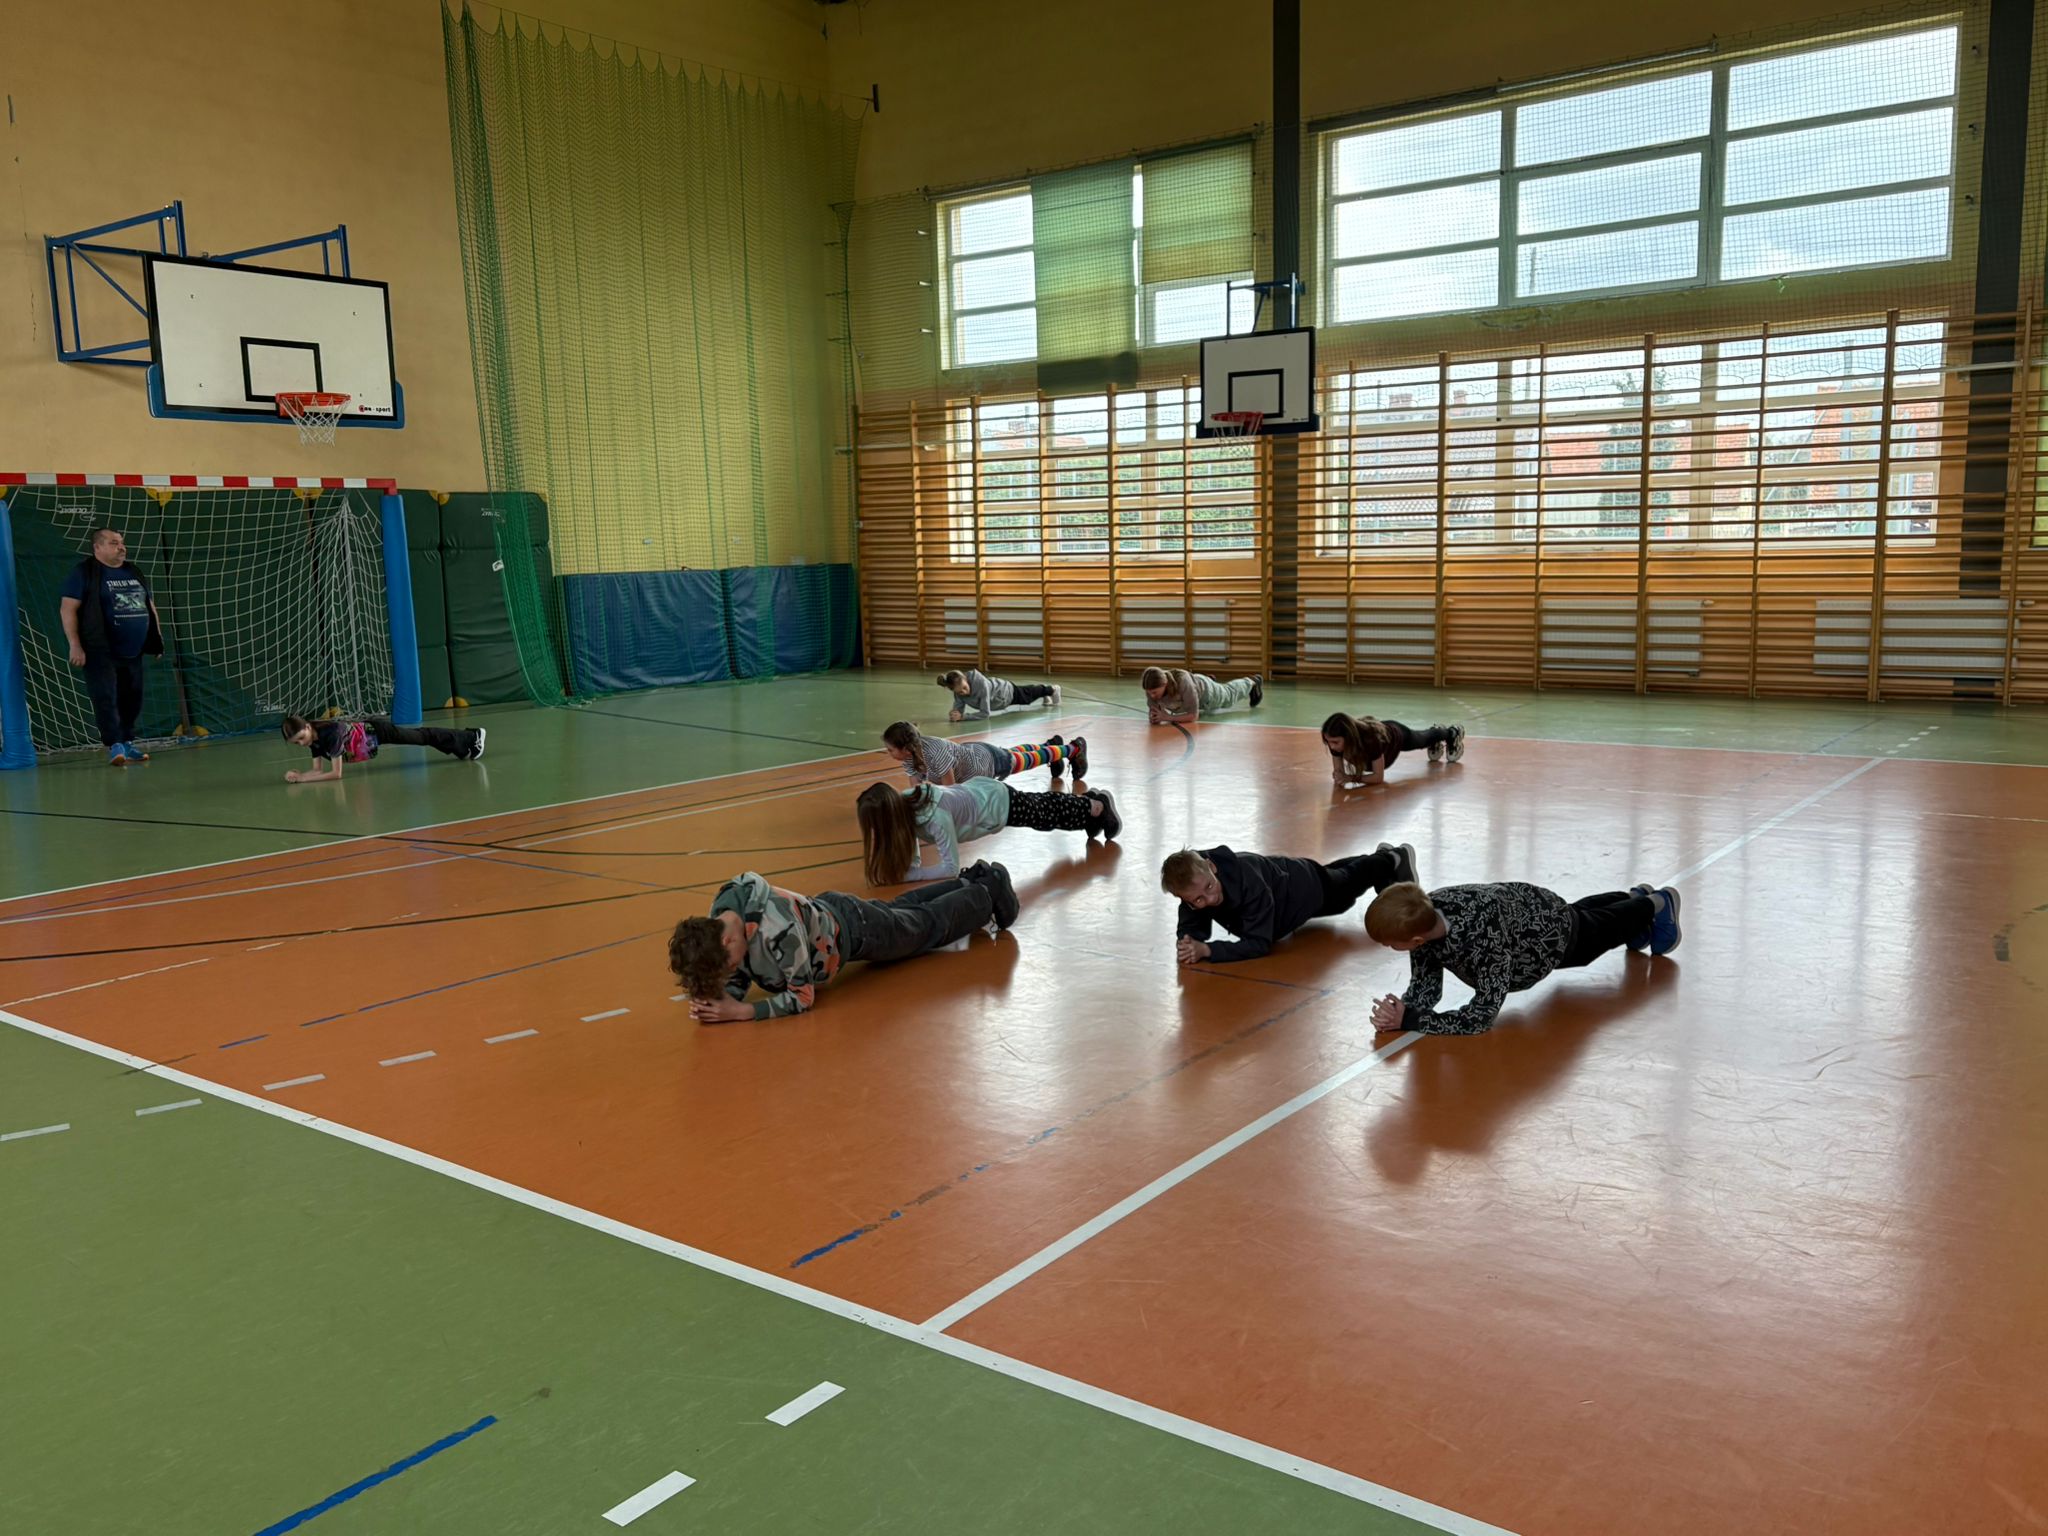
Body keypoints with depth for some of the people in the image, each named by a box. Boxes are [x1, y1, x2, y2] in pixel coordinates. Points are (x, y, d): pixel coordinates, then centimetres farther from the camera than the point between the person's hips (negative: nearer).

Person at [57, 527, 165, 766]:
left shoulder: (133, 573, 17)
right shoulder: (84, 572, -4)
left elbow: (149, 606, 24)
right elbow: (67, 609, -9)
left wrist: (157, 639, 18)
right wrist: (75, 645, -16)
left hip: (132, 652, 7)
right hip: (101, 652, -6)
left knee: (132, 698, 10)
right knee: (106, 698, -10)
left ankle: (127, 743, 21)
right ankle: (114, 746, -12)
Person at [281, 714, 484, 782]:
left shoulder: (331, 732, -38)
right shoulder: (313, 739, -16)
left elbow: (336, 773, -36)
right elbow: (319, 770, -10)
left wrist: (303, 779, -37)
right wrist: (299, 773, -28)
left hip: (375, 731, -7)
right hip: (365, 733, 7)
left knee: (424, 737, 12)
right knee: (420, 736, 22)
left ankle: (472, 738, 31)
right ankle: (467, 738, 41)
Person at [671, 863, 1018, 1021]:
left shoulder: (778, 932, -48)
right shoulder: (719, 920, -26)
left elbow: (802, 996, -36)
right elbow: (741, 974, -11)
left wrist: (740, 1012, -43)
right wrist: (724, 996, -33)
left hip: (855, 928, -7)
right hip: (825, 911, 7)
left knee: (933, 924, 22)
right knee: (902, 908, 34)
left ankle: (990, 890, 47)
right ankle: (971, 882, 58)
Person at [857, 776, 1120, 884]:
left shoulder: (936, 817, -44)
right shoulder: (902, 804, -23)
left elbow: (950, 867, -39)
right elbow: (912, 858, -11)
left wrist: (900, 875, -43)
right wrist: (891, 867, -31)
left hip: (999, 802, -6)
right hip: (975, 791, 6)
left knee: (1053, 816, 22)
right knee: (1047, 808, 32)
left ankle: (1098, 805, 49)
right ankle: (1088, 800, 58)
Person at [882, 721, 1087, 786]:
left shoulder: (935, 752, -44)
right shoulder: (908, 756, -23)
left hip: (987, 760, -6)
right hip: (968, 754, 6)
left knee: (1030, 760, 21)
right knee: (1015, 753, 34)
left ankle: (1074, 748, 47)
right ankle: (1052, 743, 63)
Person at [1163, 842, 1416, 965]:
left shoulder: (1248, 880, -50)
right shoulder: (1194, 885, -34)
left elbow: (1258, 943, -47)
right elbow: (1189, 928, -22)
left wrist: (1207, 950, -57)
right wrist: (1188, 944, -46)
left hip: (1306, 887, -6)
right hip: (1279, 874, 6)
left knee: (1351, 880, 30)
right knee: (1336, 873, 38)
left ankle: (1394, 859, 62)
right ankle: (1383, 855, 68)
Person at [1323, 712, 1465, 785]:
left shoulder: (1371, 738, -50)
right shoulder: (1336, 739, -38)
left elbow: (1378, 777, -41)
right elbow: (1338, 770, -24)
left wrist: (1353, 778, -52)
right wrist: (1339, 775, -45)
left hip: (1397, 734, -3)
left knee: (1422, 740, 32)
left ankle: (1453, 733, 63)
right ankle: (1437, 739, 69)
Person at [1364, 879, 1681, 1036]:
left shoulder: (1484, 936, -52)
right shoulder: (1423, 916, -33)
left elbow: (1483, 1015, -48)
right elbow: (1425, 984, -23)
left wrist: (1410, 1020, -53)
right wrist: (1400, 1009, -44)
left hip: (1554, 928, -5)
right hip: (1512, 901, 5)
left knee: (1606, 926, 31)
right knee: (1582, 910, 38)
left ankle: (1655, 905, 63)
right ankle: (1634, 896, 69)